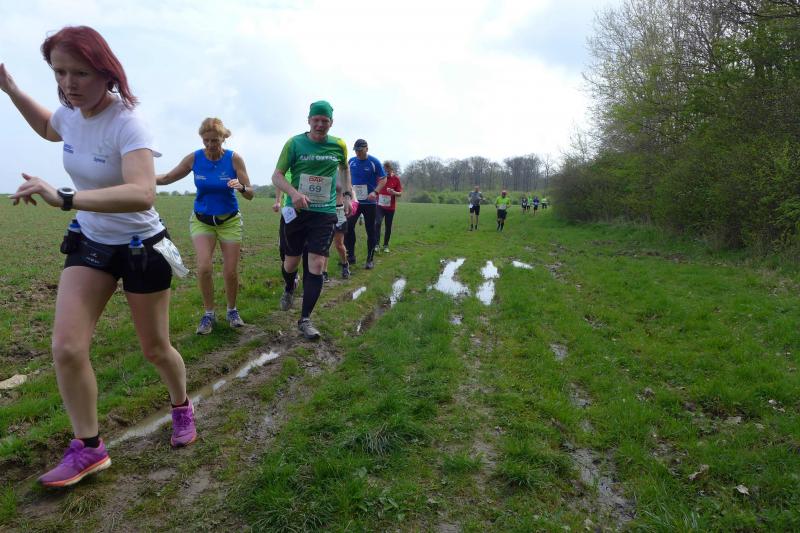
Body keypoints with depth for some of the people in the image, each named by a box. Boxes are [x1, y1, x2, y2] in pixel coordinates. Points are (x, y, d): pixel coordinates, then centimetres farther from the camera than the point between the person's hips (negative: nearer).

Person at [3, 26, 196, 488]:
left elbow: (143, 194, -42)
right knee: (66, 348, -5)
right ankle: (88, 448, 12)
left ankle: (182, 407, 39)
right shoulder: (70, 113, -3)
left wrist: (65, 198, -48)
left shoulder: (126, 123, -25)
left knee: (156, 350, 8)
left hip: (141, 248, -6)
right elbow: (48, 128, 24)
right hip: (89, 243, 6)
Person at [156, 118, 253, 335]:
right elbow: (168, 178, 3)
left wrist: (241, 187, -33)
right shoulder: (194, 158, -8)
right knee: (204, 268, -14)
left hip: (229, 221, -1)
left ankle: (232, 311, 25)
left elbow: (250, 194, -11)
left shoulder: (234, 158, -12)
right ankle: (209, 313, 6)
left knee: (231, 271, 0)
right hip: (201, 220, 1)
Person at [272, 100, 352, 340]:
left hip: (324, 213, 1)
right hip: (295, 211, 0)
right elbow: (277, 175, -6)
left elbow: (344, 168, 25)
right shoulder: (295, 143, -4)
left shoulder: (339, 146, 3)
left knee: (316, 265, -8)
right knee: (291, 262, 10)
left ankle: (305, 320, 1)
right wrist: (293, 192, -25)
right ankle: (289, 288, 47)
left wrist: (347, 194, 14)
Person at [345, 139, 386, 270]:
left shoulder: (374, 162, -7)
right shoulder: (351, 161, 5)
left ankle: (370, 259, 12)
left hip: (369, 202, -3)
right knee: (348, 227, -2)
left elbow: (383, 179, -6)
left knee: (370, 231, 3)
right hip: (354, 200, 3)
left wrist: (375, 192, -21)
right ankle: (350, 256, 11)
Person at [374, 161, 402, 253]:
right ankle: (376, 244, -16)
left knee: (388, 227, 7)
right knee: (377, 223, -20)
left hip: (390, 207, 1)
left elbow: (400, 193, -2)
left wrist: (394, 192, -23)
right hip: (379, 205, -1)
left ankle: (386, 245, 21)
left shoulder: (396, 179, -3)